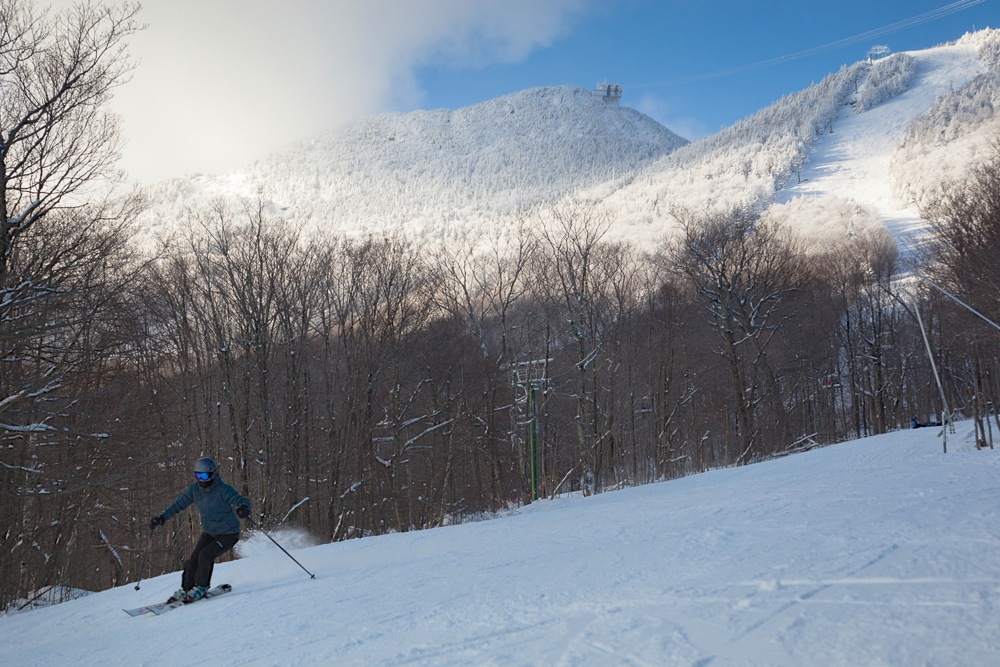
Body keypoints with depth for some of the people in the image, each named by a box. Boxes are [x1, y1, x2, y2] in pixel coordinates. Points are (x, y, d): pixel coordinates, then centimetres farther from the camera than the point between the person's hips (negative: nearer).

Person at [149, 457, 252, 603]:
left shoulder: (223, 490, -24)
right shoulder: (194, 489, -6)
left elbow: (242, 501, -34)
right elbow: (179, 503, 3)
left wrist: (243, 508, -58)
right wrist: (162, 517, -9)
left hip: (228, 534, -6)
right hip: (209, 532, 6)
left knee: (205, 555, -22)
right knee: (194, 559, -7)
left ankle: (201, 588, -3)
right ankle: (186, 589, 12)